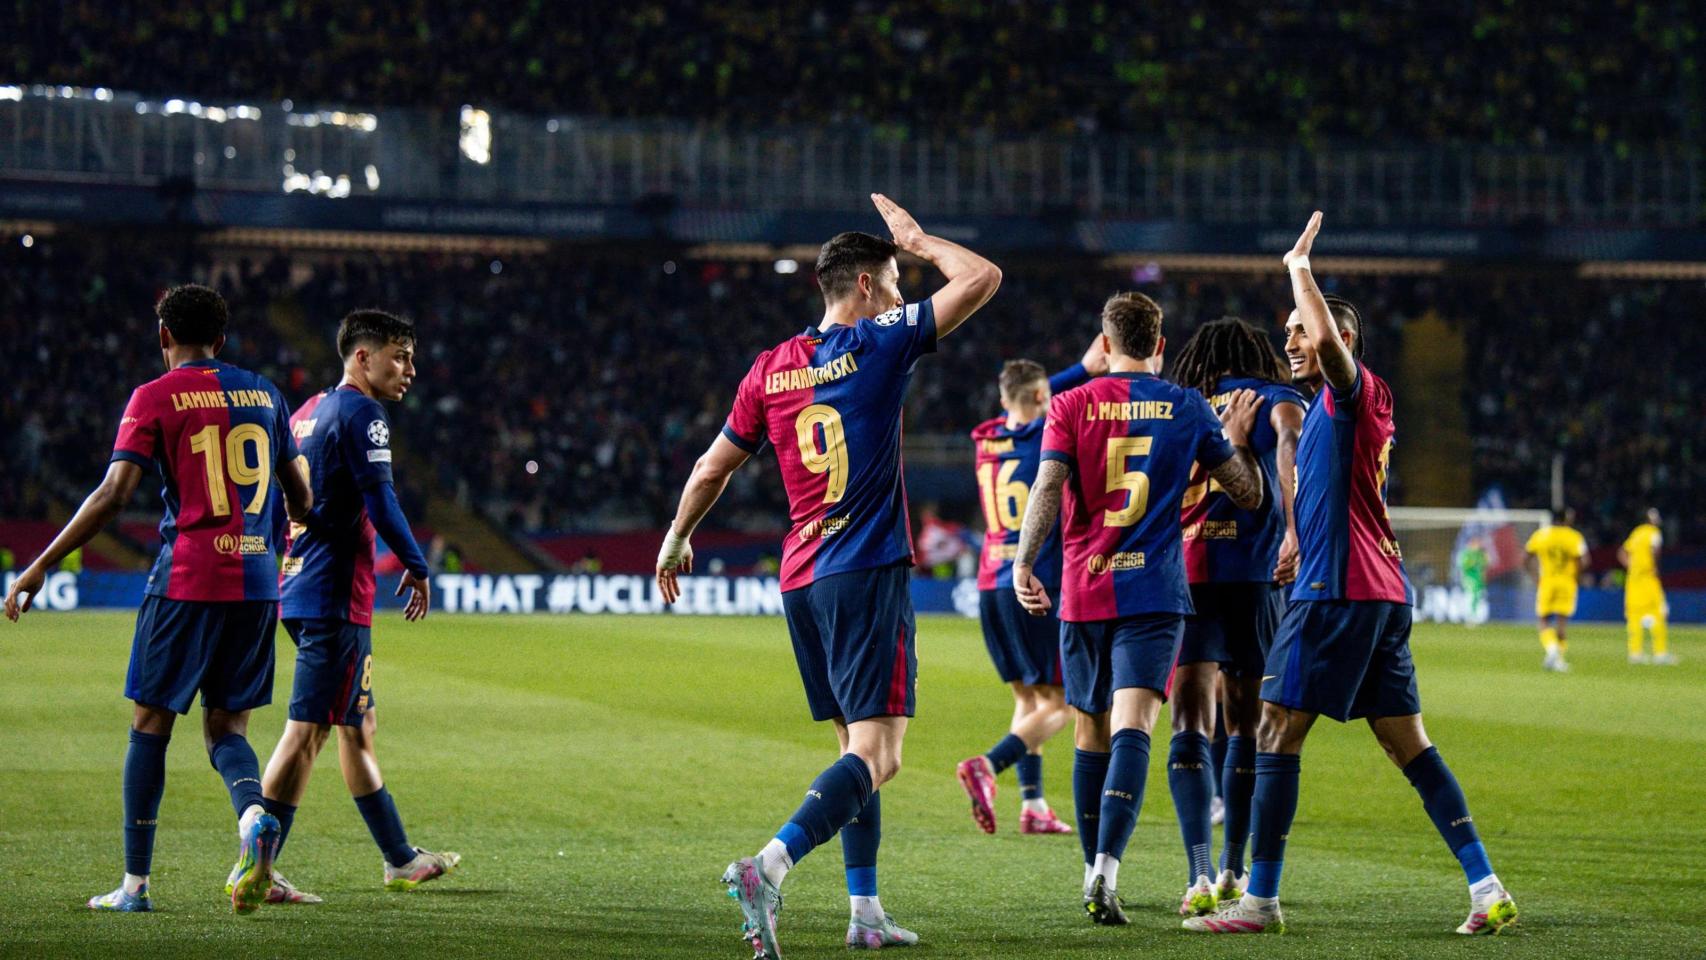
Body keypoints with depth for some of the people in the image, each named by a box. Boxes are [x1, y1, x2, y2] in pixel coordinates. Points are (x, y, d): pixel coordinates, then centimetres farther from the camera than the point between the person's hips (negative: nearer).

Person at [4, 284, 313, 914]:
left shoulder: (155, 398, -1)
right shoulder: (263, 393, 12)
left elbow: (113, 495, -11)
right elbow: (301, 497, 17)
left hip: (186, 581, -4)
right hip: (257, 584, 4)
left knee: (150, 725, 7)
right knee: (226, 728, 10)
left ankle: (135, 884, 8)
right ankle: (253, 816, -23)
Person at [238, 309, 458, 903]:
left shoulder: (307, 412, 17)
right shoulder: (361, 413, -11)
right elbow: (381, 505, -18)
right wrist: (417, 568, -7)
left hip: (298, 586, 10)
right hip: (336, 595, -10)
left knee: (359, 725, 18)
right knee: (306, 731, -10)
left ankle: (400, 859, 27)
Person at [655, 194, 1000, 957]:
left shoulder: (772, 367, 9)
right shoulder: (879, 344, -6)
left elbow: (712, 469, 16)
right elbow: (982, 279, -7)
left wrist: (677, 540, 31)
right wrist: (917, 240, 9)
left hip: (802, 579, 7)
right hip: (868, 576, -7)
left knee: (855, 745, 17)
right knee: (877, 756, -11)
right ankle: (768, 866, -30)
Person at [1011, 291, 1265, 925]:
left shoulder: (1071, 405, 4)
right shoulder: (1188, 409, 5)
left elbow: (1047, 487, -10)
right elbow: (1248, 494, 11)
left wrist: (1023, 565, -12)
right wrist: (1236, 438, 27)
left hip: (1083, 591, 1)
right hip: (1154, 589, -1)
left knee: (1091, 735, 14)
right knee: (1131, 728, -13)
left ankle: (1093, 872, 24)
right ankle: (1106, 869, -31)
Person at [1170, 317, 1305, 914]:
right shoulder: (1274, 397, 10)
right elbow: (1290, 441, -13)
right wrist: (1295, 529, -21)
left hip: (1179, 574, 1)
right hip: (1252, 573, -1)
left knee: (1190, 728, -2)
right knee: (1247, 725, 12)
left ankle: (1200, 873, -17)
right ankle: (1233, 869, 19)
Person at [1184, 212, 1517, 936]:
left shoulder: (1355, 393, -6)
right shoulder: (1330, 408, 22)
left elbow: (1330, 337, -27)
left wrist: (1299, 267, -13)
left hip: (1339, 592, -10)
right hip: (1381, 595, 10)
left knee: (1276, 732, -8)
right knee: (1409, 745, 7)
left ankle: (1261, 901, -9)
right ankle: (1487, 888, 2)